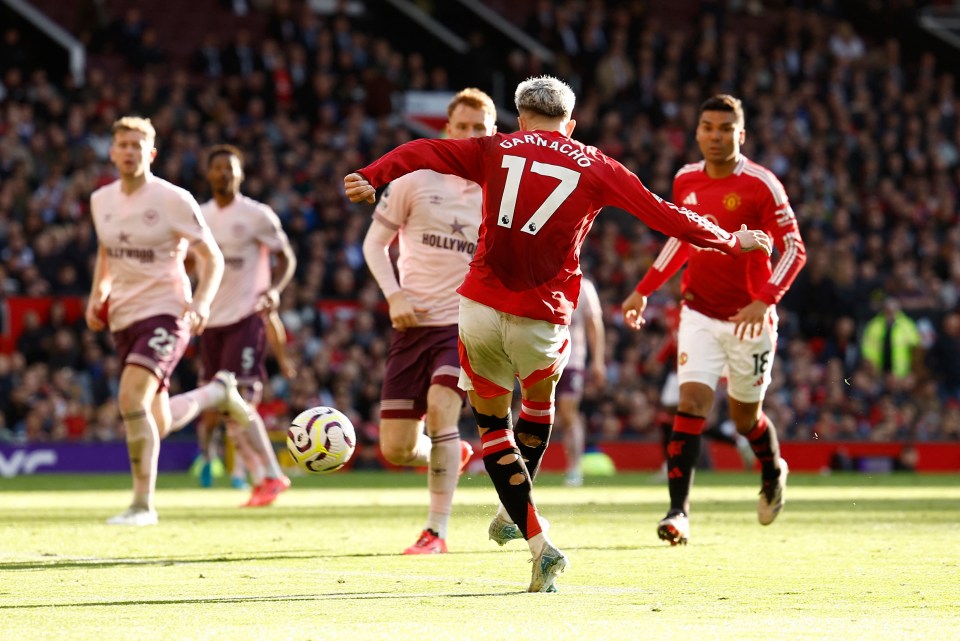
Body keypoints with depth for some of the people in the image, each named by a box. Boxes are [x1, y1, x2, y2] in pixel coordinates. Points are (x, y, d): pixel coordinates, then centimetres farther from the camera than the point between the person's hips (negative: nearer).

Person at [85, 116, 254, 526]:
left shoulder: (174, 200, -10)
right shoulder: (101, 200, 7)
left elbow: (213, 258, -7)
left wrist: (201, 303, -23)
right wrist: (96, 297, 9)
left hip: (165, 312, -6)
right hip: (123, 318, 6)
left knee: (132, 398, -27)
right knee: (157, 426, 10)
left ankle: (142, 504, -18)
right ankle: (219, 391, 40)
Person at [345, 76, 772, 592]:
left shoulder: (496, 150, 9)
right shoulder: (596, 168, 7)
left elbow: (422, 153, -5)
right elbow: (666, 218, 9)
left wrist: (371, 177, -16)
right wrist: (733, 242, 21)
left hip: (480, 306, 0)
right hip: (543, 319, 0)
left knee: (491, 422, 14)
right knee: (540, 396, 31)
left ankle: (538, 542, 2)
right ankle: (513, 514, 38)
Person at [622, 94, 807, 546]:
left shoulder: (761, 185, -13)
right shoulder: (686, 181, 2)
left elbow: (794, 250, -13)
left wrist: (766, 300, -27)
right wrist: (644, 290, 15)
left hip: (749, 319, -3)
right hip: (699, 313, 3)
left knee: (745, 417, 11)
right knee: (692, 403, -14)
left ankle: (773, 471, 44)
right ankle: (679, 511, -16)